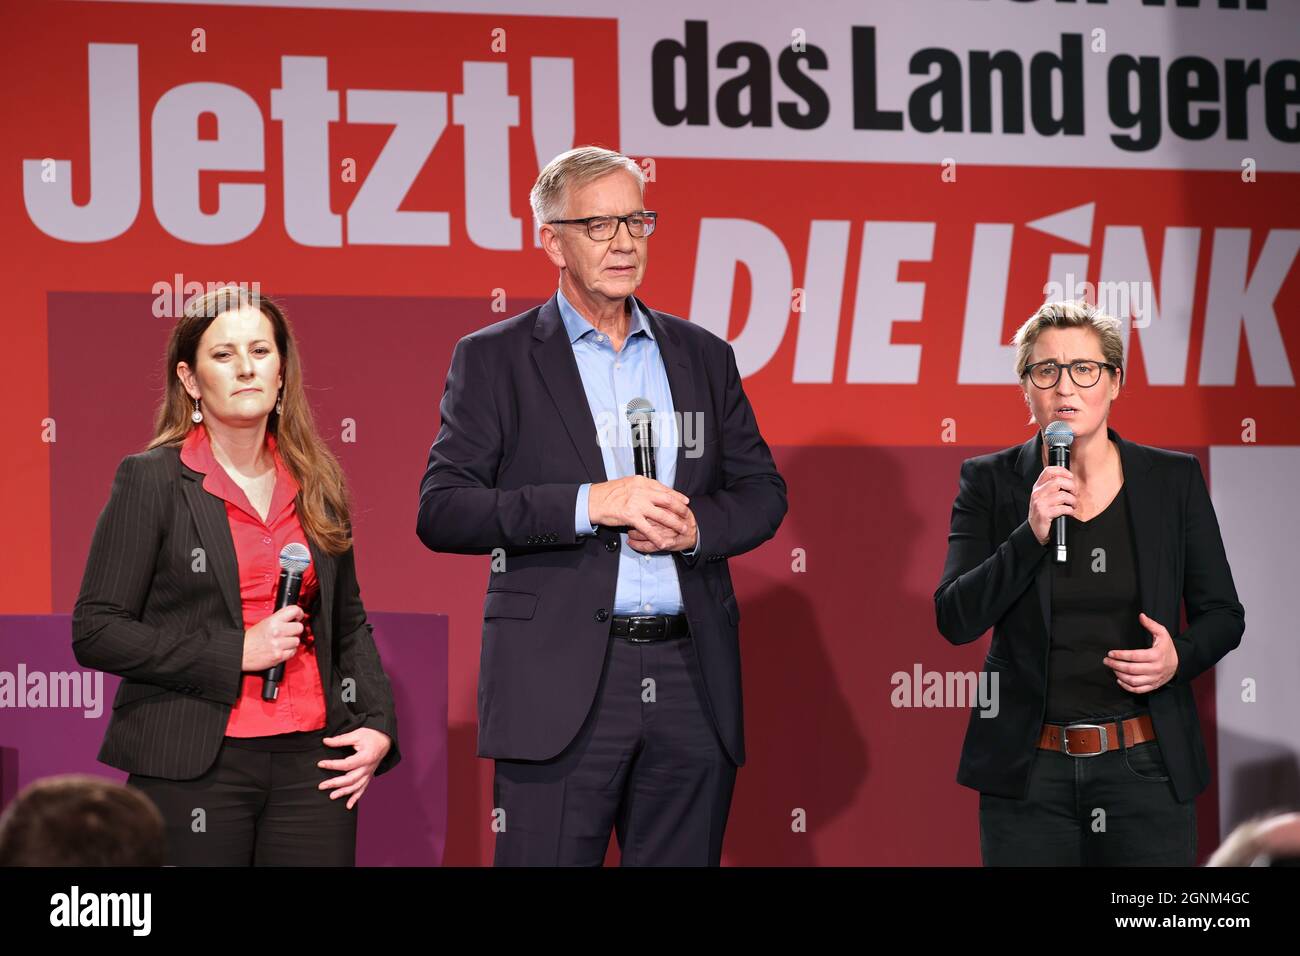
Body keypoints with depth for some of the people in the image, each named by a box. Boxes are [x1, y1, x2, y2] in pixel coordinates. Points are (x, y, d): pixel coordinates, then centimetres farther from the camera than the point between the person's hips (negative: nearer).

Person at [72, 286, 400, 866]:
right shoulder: (151, 481, -2)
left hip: (311, 761, 4)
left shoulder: (317, 485, 12)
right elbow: (96, 632, -7)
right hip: (193, 773, -4)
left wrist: (378, 725, 6)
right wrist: (235, 654, -12)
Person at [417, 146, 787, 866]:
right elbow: (441, 512, -6)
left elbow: (762, 493, 17)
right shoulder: (494, 359, 3)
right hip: (559, 686, -4)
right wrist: (588, 504, -16)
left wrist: (696, 527, -6)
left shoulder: (702, 356, 15)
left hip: (690, 676, 4)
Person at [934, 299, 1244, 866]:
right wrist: (1032, 535, -18)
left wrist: (1180, 657, -12)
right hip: (1029, 774, 0)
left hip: (1146, 768, 1)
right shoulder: (990, 483, 1)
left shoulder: (1175, 480, 3)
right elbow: (955, 621, -7)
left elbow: (1222, 614, 8)